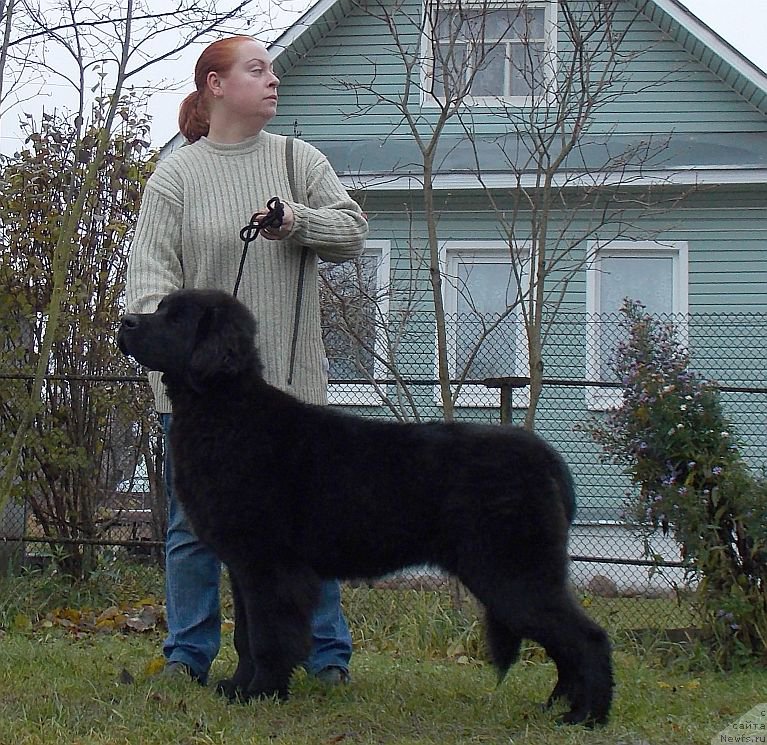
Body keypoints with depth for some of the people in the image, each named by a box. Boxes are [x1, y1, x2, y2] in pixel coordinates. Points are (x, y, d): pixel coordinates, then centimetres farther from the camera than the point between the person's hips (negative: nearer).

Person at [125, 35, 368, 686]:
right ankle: (188, 657, 15)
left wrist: (299, 221, -15)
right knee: (194, 526, 5)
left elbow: (353, 232, 4)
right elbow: (151, 271, -5)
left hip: (290, 377, 1)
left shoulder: (299, 160, 9)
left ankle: (328, 656, 13)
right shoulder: (176, 175, 2)